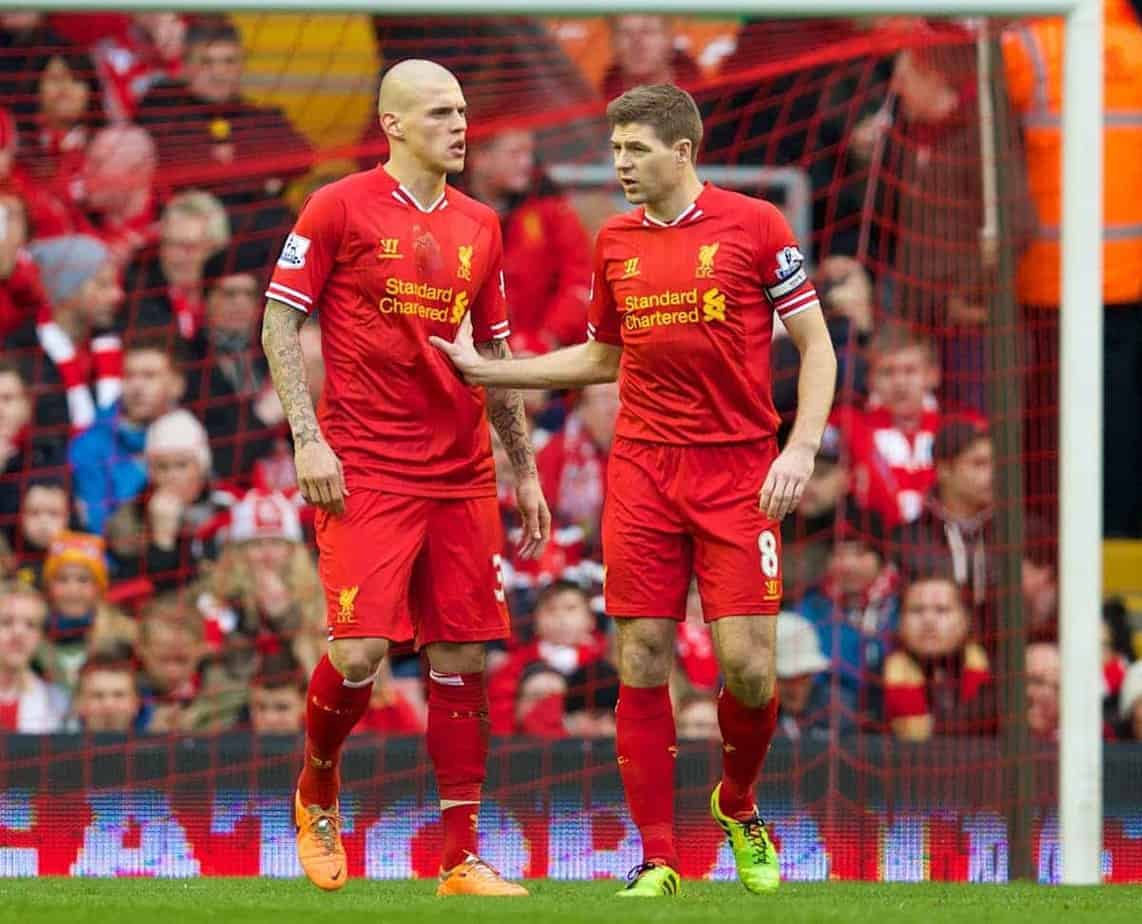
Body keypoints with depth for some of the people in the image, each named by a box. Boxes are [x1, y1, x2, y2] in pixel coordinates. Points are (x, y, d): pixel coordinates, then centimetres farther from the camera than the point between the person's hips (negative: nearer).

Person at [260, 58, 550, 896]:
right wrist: (307, 438, -11)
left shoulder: (479, 226, 13)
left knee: (462, 659, 2)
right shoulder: (340, 209, -2)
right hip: (365, 472, -5)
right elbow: (280, 324, -2)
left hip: (462, 474, 5)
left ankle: (462, 857, 6)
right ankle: (317, 789, 16)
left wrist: (526, 471, 17)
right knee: (360, 650, -14)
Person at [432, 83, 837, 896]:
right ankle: (658, 860, 3)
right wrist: (485, 370, 17)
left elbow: (816, 345, 0)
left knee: (747, 664, -8)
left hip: (738, 470, -3)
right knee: (642, 660, -3)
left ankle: (739, 806, 22)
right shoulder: (616, 242, 11)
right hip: (643, 467, 3)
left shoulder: (753, 225, -2)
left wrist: (801, 449, -11)